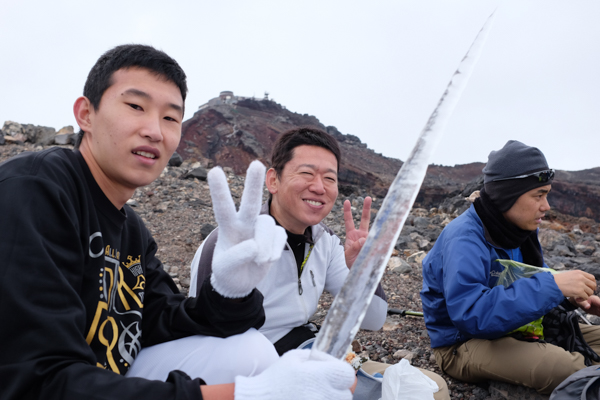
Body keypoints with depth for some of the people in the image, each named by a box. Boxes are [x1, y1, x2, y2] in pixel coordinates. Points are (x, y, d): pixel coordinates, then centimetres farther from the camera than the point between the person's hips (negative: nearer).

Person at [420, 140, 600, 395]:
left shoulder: (520, 229, 1)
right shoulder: (463, 240, -27)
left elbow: (534, 281, 15)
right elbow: (472, 313, -39)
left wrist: (569, 297, -8)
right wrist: (553, 286, -37)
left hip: (514, 327, 9)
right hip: (462, 343, -9)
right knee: (565, 366, -29)